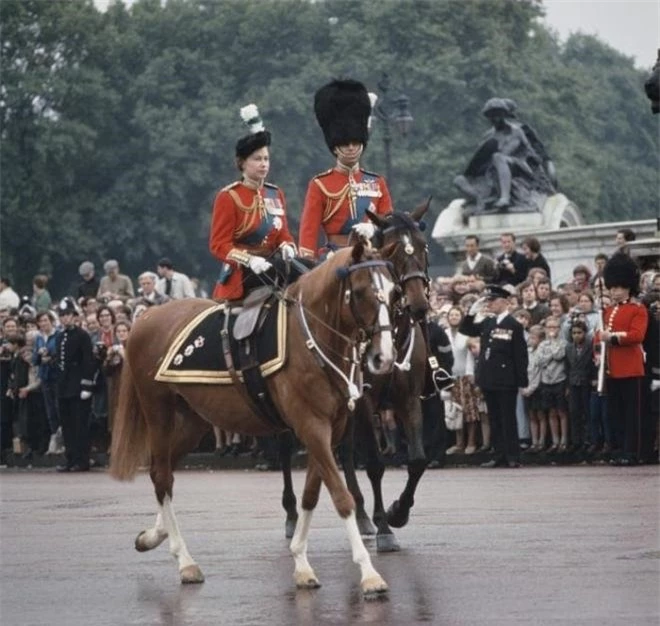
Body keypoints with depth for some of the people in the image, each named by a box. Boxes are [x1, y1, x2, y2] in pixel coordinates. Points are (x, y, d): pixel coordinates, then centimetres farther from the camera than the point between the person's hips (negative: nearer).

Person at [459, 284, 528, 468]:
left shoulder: (514, 326, -7)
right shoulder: (487, 323, 11)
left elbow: (521, 355, -8)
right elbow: (464, 330, 16)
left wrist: (522, 382, -12)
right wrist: (472, 312, 1)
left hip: (506, 381, -6)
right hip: (489, 379, 6)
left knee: (508, 419, -2)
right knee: (494, 420, 9)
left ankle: (512, 456, 1)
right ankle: (500, 456, 13)